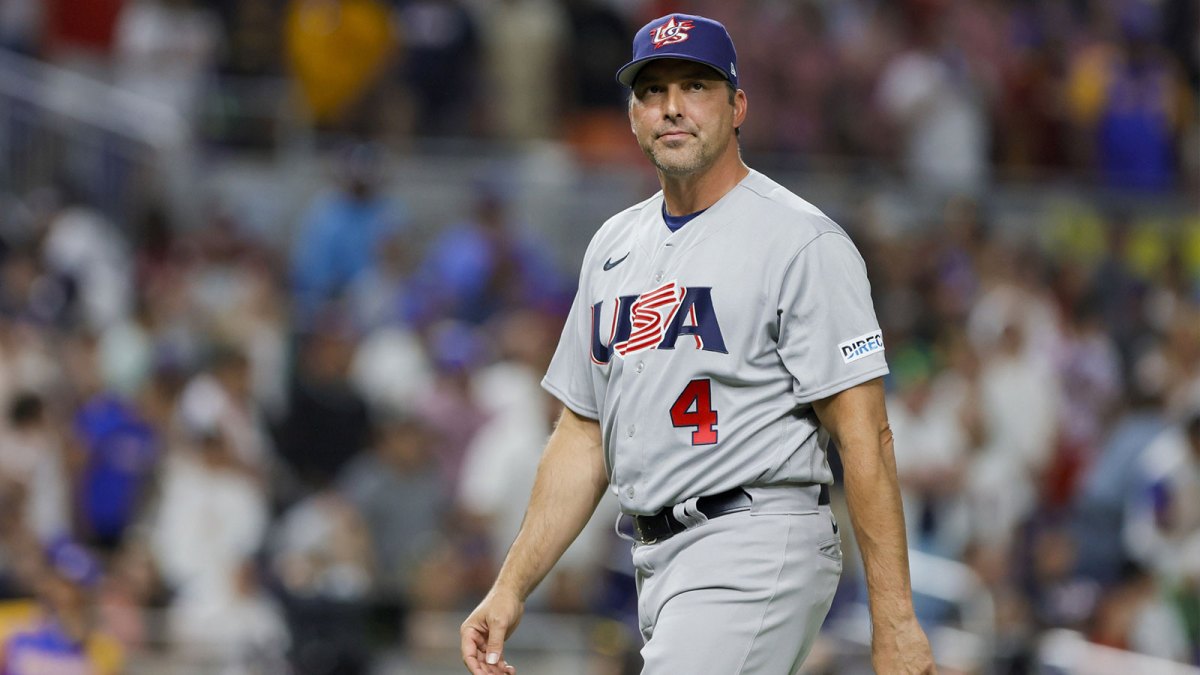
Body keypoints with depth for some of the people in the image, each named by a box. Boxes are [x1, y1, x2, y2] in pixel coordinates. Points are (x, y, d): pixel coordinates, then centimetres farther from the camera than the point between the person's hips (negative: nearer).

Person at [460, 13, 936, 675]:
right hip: (658, 564, 8)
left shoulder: (801, 241, -7)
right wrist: (511, 588, 12)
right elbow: (583, 438, 21)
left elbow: (864, 436, -12)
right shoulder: (613, 246, 17)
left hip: (758, 555, -8)